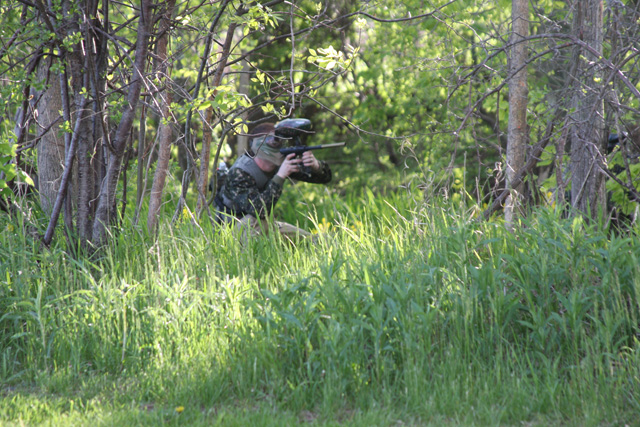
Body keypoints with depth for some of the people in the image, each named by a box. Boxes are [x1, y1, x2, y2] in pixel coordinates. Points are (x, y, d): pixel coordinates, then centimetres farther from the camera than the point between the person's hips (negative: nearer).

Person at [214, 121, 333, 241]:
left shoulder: (281, 162, -10)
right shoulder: (239, 174, -30)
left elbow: (325, 177, -8)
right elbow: (259, 210, -43)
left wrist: (315, 166, -33)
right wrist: (280, 176, -45)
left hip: (264, 226, 7)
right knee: (255, 221, -37)